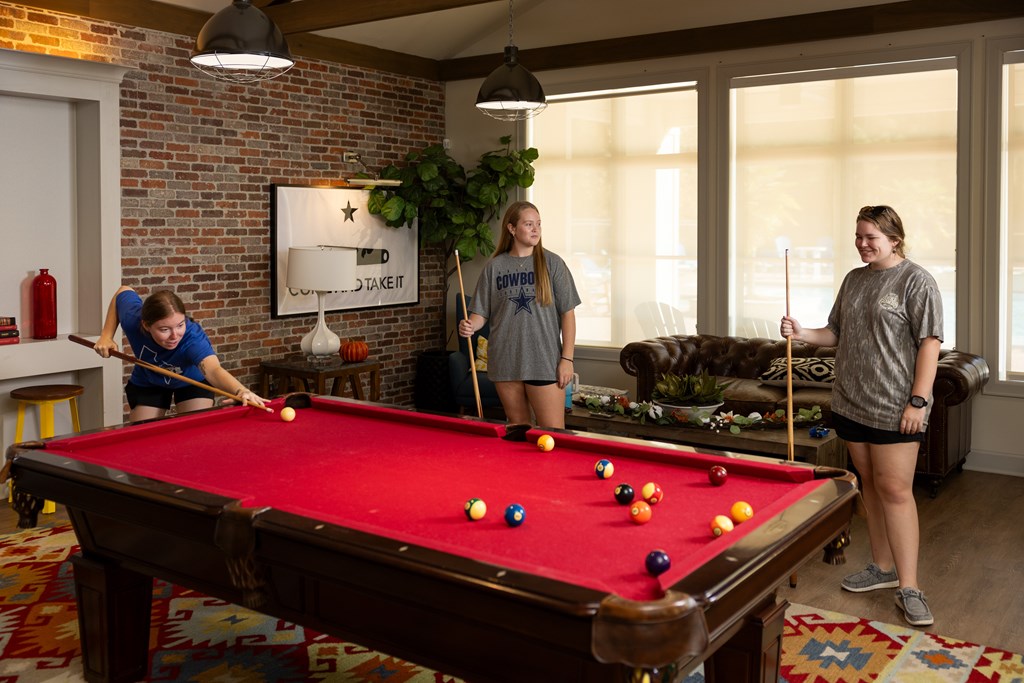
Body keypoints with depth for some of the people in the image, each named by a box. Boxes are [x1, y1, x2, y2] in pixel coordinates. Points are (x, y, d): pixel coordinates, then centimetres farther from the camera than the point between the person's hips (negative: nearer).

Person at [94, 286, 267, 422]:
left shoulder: (193, 337, -44)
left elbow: (213, 369, -65)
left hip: (191, 381, -2)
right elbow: (124, 291, -9)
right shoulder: (132, 319, -33)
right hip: (147, 384, 2)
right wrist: (106, 336, -17)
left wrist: (241, 391, -86)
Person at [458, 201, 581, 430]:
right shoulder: (494, 266, 6)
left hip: (544, 361, -2)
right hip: (505, 361, 2)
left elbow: (567, 313, 0)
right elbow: (481, 312, 9)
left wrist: (567, 358, -6)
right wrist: (469, 325, -15)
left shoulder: (552, 263, 1)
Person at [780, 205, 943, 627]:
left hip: (894, 407, -7)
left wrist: (918, 401, -16)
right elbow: (836, 334, 18)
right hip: (851, 402, 7)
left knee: (895, 488, -7)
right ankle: (883, 567, 25)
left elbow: (929, 343, -11)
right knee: (871, 484, 13)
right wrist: (802, 334, -1)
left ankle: (908, 586, 0)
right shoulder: (854, 280, 13)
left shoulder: (916, 280, -8)